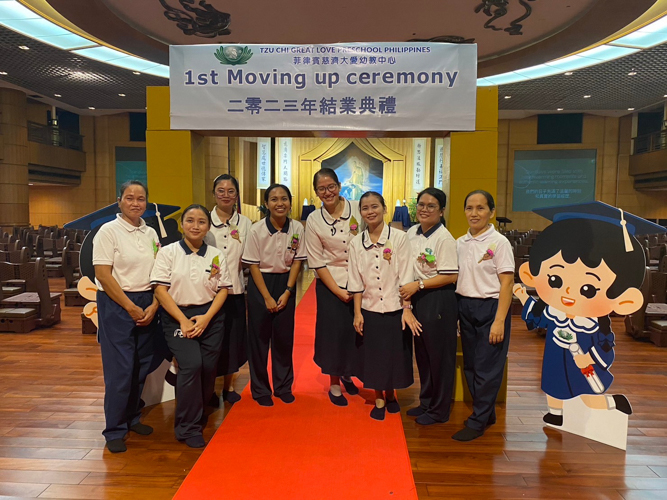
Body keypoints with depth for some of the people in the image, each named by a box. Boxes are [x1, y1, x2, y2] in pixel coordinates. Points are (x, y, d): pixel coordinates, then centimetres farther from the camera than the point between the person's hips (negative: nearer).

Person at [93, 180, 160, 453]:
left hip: (148, 305, 5)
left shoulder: (151, 233, 9)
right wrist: (131, 308, -12)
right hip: (117, 304, -5)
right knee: (120, 369, -4)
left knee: (142, 366, 11)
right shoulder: (108, 231, -6)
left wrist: (153, 306, -2)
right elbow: (103, 274, -12)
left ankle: (132, 417, 28)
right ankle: (114, 430, 10)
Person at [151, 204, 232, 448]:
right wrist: (183, 320, -12)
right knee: (191, 365, -18)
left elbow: (223, 289, 6)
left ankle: (197, 414, 28)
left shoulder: (217, 255, 6)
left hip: (209, 317, 3)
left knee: (208, 368, -1)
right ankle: (188, 428, 0)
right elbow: (160, 289, -7)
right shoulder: (168, 252, -1)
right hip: (177, 317, -3)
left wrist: (206, 318, -8)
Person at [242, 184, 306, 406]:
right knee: (259, 337, 6)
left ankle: (283, 386, 28)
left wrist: (287, 292, -7)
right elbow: (254, 266, -9)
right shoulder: (256, 230, -14)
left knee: (284, 337, 9)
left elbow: (296, 262, 0)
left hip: (286, 283, 2)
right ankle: (260, 389, 23)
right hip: (260, 283, -2)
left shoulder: (297, 228, -7)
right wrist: (267, 297, -11)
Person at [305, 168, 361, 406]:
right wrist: (337, 291, -10)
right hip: (330, 283, -2)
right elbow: (317, 262, -6)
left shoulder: (357, 210, -4)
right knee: (334, 331, 2)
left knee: (356, 329, 9)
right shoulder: (314, 220, -6)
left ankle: (348, 373, 37)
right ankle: (334, 384, 23)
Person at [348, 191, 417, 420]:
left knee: (394, 354, 9)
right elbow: (356, 282, 1)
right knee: (373, 356, 10)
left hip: (395, 309, -1)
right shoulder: (356, 242, 0)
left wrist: (407, 309, -11)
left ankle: (390, 395, 34)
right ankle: (378, 400, 29)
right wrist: (357, 313, -2)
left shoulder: (399, 238, -6)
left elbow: (405, 277, -7)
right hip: (369, 310, 2)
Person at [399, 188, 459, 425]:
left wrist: (418, 285, -18)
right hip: (417, 298, 7)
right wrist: (407, 289, 3)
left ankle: (439, 410, 22)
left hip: (439, 301, -7)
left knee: (439, 355, 5)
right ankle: (426, 402, 33)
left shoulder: (444, 238, -15)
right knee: (421, 352, 16)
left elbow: (450, 276, -18)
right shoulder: (411, 233, 6)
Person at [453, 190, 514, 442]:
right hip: (465, 307, 6)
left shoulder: (499, 242, -8)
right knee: (470, 365, 12)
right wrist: (456, 311, 3)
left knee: (487, 367, 1)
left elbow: (506, 283, -11)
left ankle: (477, 422, 14)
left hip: (490, 307, -6)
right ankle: (486, 412, 31)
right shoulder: (460, 243, 7)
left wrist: (499, 321, -16)